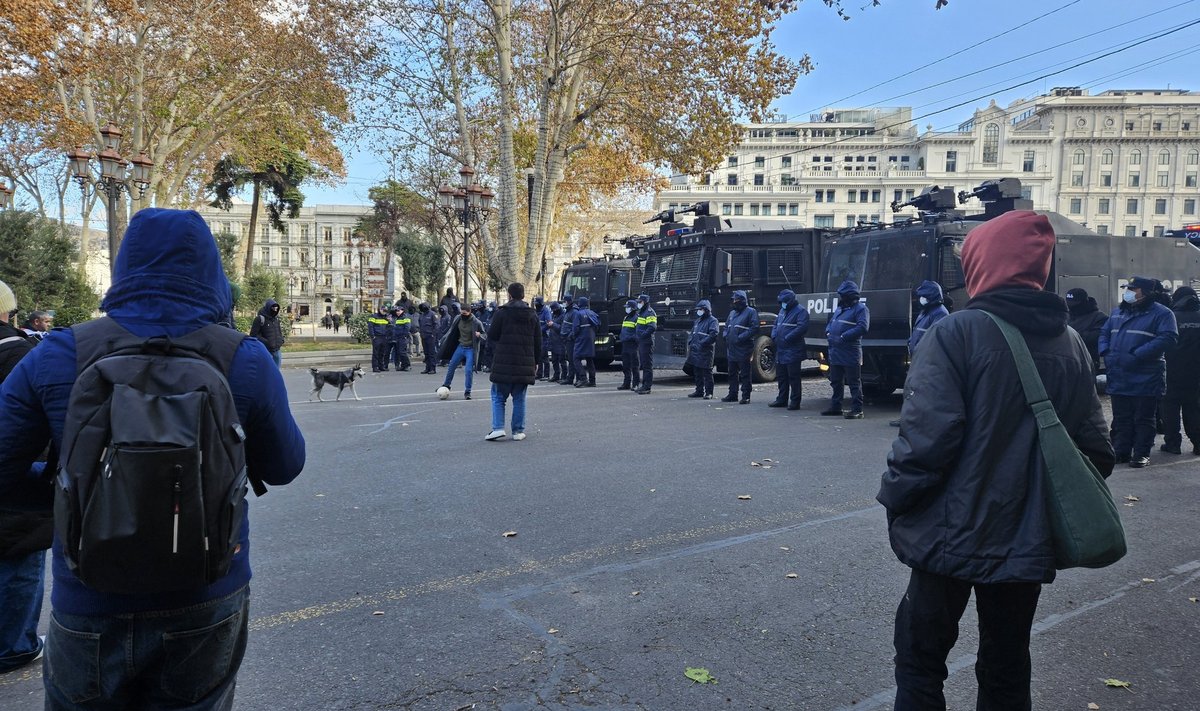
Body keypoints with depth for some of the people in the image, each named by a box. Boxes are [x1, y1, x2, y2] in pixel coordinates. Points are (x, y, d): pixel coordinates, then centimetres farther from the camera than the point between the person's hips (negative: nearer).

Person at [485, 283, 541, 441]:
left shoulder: (501, 313, -5)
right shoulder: (532, 315, 8)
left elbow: (491, 337, -3)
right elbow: (538, 342, 11)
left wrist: (495, 355, 12)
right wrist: (535, 362, 18)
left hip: (503, 363, -3)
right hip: (525, 363, 3)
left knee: (498, 397, 6)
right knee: (519, 398, 11)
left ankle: (498, 428, -5)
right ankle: (518, 431, 11)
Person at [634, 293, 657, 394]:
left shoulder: (650, 313, -11)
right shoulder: (640, 313, 20)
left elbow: (652, 327, -22)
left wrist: (643, 334, -21)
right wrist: (636, 335, 16)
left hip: (647, 342, -10)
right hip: (640, 342, 10)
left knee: (647, 364, -8)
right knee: (643, 364, 14)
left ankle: (647, 386, -7)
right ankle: (644, 385, 21)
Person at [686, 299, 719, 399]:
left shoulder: (712, 321, -5)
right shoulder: (697, 321, 21)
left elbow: (713, 335, -18)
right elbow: (692, 333, 27)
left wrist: (702, 343, -20)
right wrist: (690, 342, 10)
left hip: (706, 352, -8)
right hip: (695, 351, 8)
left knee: (707, 372, -4)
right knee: (697, 372, 13)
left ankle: (709, 393, 0)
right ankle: (699, 391, 22)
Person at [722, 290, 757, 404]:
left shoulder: (751, 312, -5)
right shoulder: (732, 313, 18)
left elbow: (754, 329, -14)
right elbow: (726, 327, 26)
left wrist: (741, 338, -19)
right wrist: (726, 336, 6)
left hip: (744, 349, -8)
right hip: (731, 349, 8)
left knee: (745, 374, -3)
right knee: (732, 373, 14)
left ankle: (746, 396, 1)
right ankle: (732, 394, 23)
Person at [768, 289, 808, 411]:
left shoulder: (800, 311, -9)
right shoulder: (782, 310, 19)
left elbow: (802, 327, -20)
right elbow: (775, 325, 24)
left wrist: (787, 338, -20)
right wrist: (774, 336, 4)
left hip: (793, 351, -9)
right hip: (780, 350, 9)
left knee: (793, 377, -4)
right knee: (781, 376, 15)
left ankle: (795, 401, 1)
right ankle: (782, 399, 24)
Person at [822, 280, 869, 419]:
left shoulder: (860, 308, -8)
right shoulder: (839, 308, 18)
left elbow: (863, 328, -19)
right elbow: (831, 323, 27)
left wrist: (843, 337, -21)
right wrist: (828, 333, 4)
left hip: (850, 354, -9)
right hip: (835, 352, 9)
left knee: (854, 383, -4)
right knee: (836, 381, 15)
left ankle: (857, 410, -1)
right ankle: (835, 407, 25)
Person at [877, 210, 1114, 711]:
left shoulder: (956, 335, -16)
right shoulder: (1070, 344, 3)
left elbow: (927, 438, -23)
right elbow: (1094, 449, 5)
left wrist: (894, 500, -9)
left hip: (952, 535, -5)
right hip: (1028, 540, 6)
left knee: (921, 661, 11)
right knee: (1007, 670, 20)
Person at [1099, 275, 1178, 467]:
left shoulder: (1161, 313, -4)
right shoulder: (1117, 312, 15)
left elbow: (1167, 338, -16)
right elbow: (1104, 333, 20)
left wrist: (1136, 356, -22)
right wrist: (1105, 352, -1)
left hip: (1145, 379, -5)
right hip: (1118, 378, 6)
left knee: (1144, 419, 3)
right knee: (1121, 418, 11)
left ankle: (1142, 454, 11)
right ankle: (1121, 451, 20)